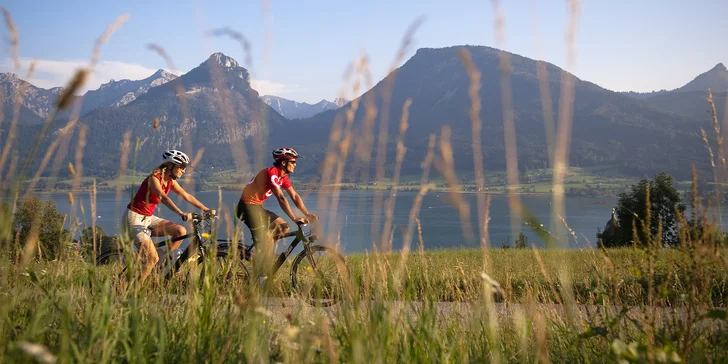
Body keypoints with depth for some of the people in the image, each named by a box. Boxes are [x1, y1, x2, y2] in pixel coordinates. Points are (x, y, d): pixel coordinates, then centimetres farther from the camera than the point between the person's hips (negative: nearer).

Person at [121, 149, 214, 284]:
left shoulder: (170, 181, 4)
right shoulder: (154, 178, -21)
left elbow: (187, 196, 8)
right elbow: (164, 198, -36)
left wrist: (207, 210, 1)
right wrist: (182, 214, -49)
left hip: (148, 218, 8)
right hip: (134, 218, -8)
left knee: (181, 231, -8)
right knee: (152, 259, -17)